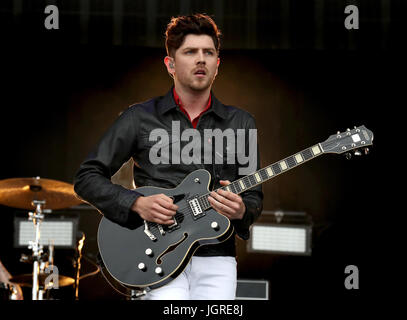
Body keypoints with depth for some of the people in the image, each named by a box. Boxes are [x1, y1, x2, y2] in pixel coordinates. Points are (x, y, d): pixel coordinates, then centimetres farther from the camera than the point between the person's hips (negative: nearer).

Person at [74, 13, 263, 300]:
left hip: (215, 257, 2)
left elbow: (254, 197, 14)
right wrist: (137, 203, -8)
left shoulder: (241, 123, 12)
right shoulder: (140, 118, 5)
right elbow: (87, 178, 6)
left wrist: (241, 211, -9)